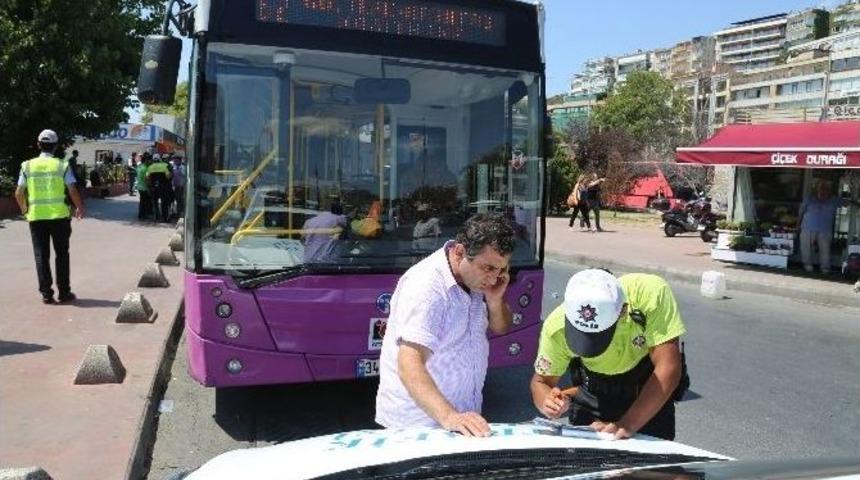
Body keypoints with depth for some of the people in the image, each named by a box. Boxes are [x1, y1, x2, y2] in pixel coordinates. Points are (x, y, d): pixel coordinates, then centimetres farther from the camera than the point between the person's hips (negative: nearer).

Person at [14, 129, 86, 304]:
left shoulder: (28, 166, 3)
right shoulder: (62, 165, -3)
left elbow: (19, 193, 3)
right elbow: (73, 191, -8)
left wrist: (24, 209, 21)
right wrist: (80, 207, 8)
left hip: (36, 216, 1)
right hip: (59, 216, -1)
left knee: (41, 256, 8)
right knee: (61, 254, 9)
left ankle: (46, 293, 9)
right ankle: (64, 292, 10)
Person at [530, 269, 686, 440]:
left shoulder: (650, 293, -36)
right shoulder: (556, 326, -29)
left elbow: (668, 368, -34)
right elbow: (540, 382, -14)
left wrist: (627, 424, -41)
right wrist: (547, 402, -37)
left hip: (650, 391, -1)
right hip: (592, 392, 1)